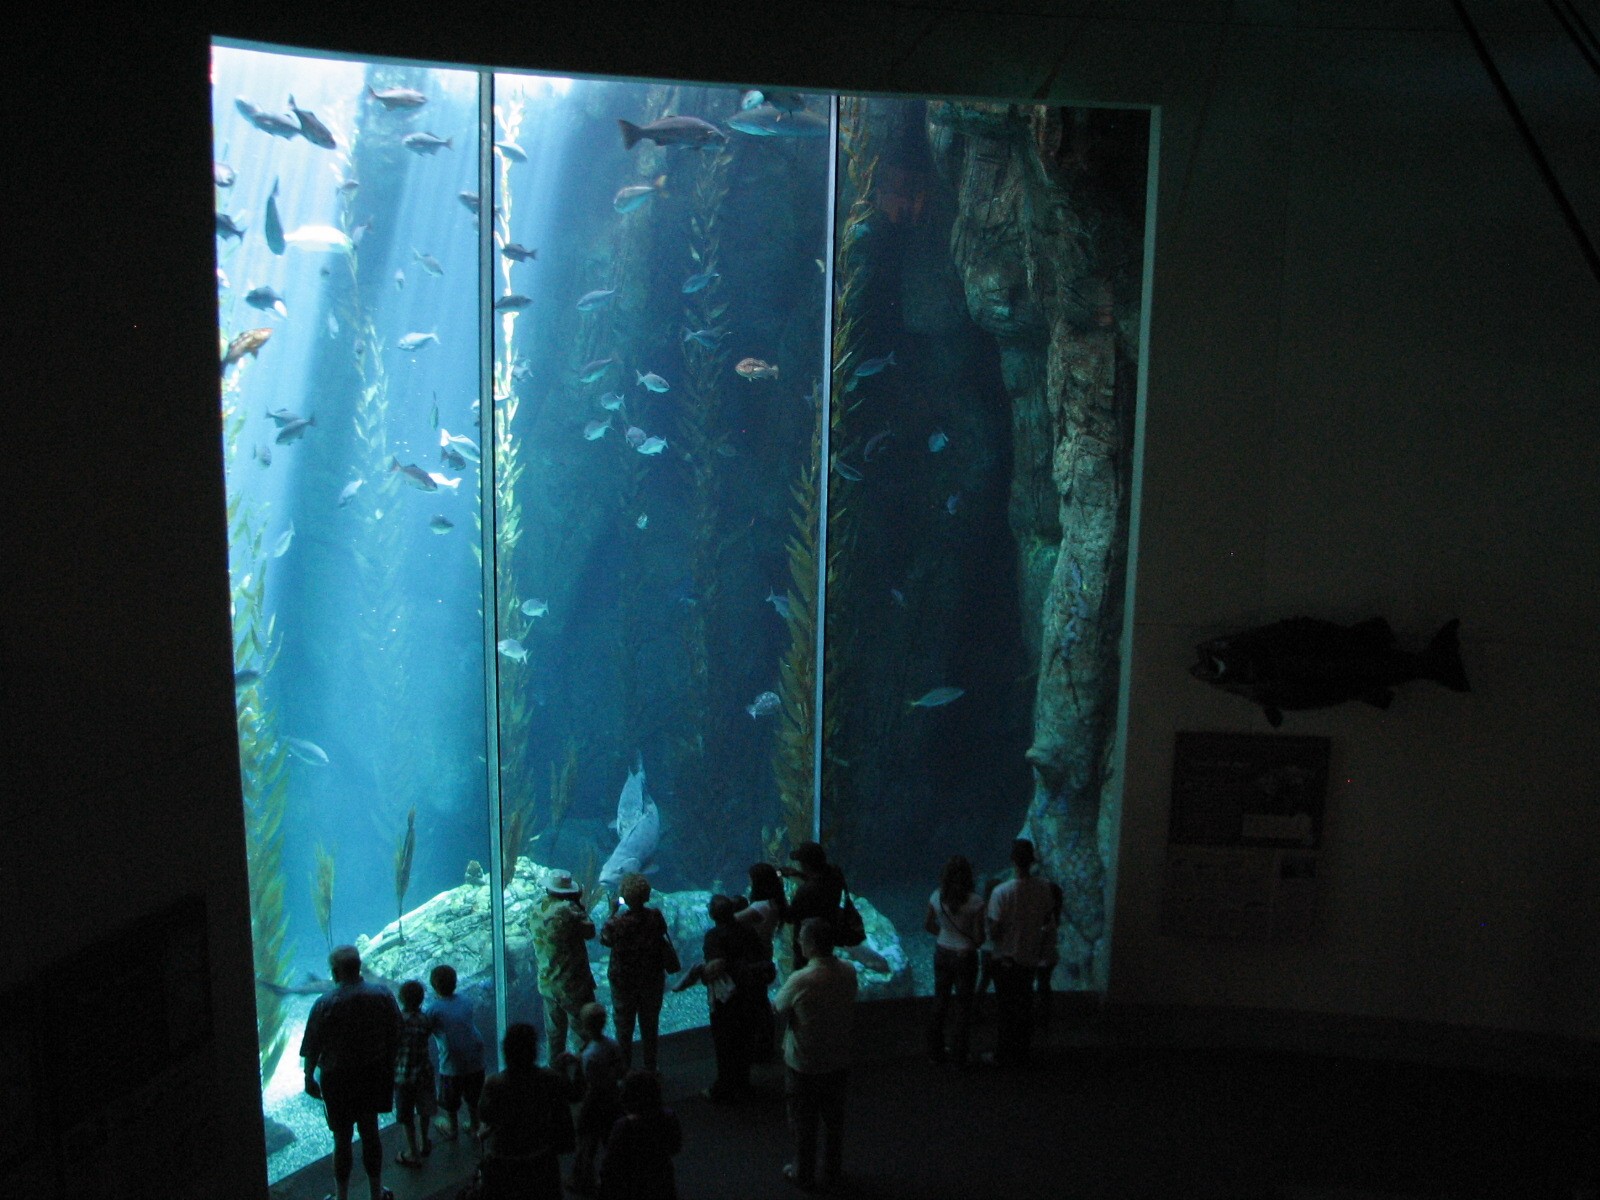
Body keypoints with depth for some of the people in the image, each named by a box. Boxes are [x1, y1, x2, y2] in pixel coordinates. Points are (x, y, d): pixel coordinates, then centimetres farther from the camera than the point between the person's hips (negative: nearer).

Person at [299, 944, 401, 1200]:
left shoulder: (325, 1004, -18)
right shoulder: (384, 996, -9)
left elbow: (312, 1047, -10)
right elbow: (395, 1037, 0)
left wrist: (309, 1078, 6)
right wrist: (389, 1068, 14)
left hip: (338, 1079, -3)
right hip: (374, 1074, 3)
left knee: (342, 1138, 11)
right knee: (370, 1132, 17)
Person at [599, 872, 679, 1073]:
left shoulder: (618, 921, -25)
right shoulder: (655, 917, -19)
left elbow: (604, 939, -6)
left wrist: (612, 913, -1)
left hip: (623, 983, -2)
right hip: (652, 980, 2)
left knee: (624, 1026, 17)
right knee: (650, 1025, 19)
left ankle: (624, 1069, 26)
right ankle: (650, 1068, 31)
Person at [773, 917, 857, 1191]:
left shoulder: (800, 980, -29)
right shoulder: (848, 972, -13)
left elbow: (777, 1009, -11)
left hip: (803, 1065, -4)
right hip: (838, 1061, 4)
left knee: (804, 1123, 16)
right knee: (834, 1119, 22)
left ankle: (804, 1175, 33)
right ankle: (832, 1172, 38)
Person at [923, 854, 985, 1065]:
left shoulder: (937, 897, -10)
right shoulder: (975, 902, -20)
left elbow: (928, 925, 3)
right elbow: (979, 938, -18)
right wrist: (972, 944, 4)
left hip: (942, 952, 3)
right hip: (965, 956, -3)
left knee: (940, 1001, 18)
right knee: (964, 1004, 12)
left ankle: (936, 1050, 28)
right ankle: (959, 1054, 20)